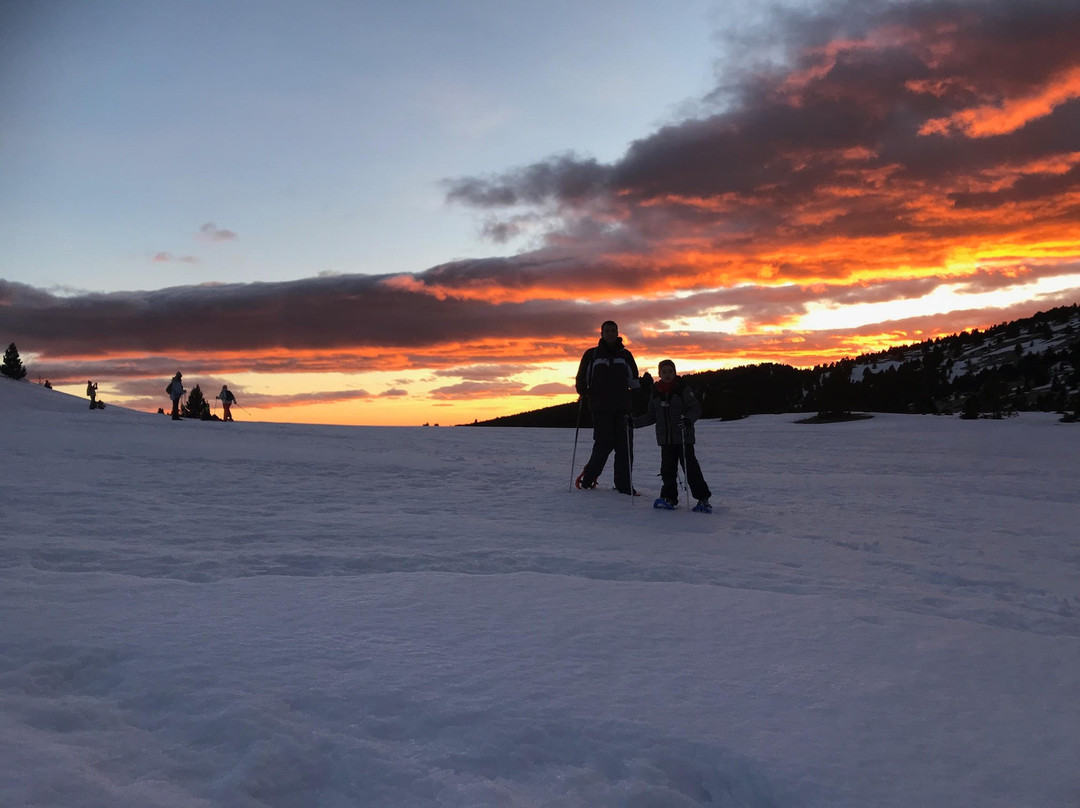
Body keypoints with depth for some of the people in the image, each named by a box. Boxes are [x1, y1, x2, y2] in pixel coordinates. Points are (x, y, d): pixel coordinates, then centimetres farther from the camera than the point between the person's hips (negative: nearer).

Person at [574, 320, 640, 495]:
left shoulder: (625, 355, 15)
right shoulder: (591, 355, 9)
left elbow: (633, 380, 17)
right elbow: (581, 379, 13)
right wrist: (583, 392, -3)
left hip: (622, 408, 2)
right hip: (600, 408, -2)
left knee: (625, 447, -2)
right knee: (603, 445, -6)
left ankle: (624, 485, 5)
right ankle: (588, 477, 15)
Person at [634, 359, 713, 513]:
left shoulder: (683, 389, -4)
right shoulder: (656, 392, 10)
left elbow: (696, 409, -6)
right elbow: (651, 416, 18)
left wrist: (688, 419, -25)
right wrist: (635, 422, 8)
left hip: (684, 437, -4)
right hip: (665, 439, 4)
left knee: (690, 467, -5)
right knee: (667, 469, 3)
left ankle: (703, 499, 2)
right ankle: (669, 498, 11)